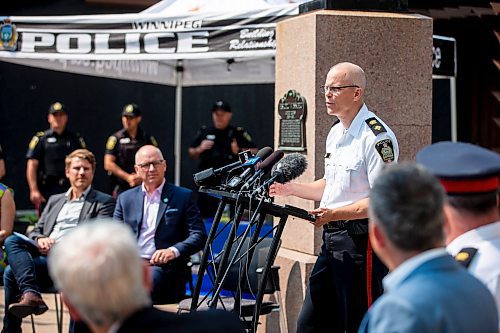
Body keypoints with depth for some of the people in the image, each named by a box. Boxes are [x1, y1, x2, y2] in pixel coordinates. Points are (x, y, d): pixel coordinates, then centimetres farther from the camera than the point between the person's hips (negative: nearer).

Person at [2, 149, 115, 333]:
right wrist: (40, 240, -3)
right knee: (12, 240, -28)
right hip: (43, 254, 5)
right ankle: (31, 294, -38)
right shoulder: (54, 200, 31)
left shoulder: (104, 202, 13)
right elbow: (35, 231, 24)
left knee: (12, 272, -27)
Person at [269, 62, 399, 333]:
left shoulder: (377, 137, -15)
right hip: (331, 238, 9)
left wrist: (334, 214, -24)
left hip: (361, 241, -9)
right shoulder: (335, 133, 15)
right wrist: (290, 188, 14)